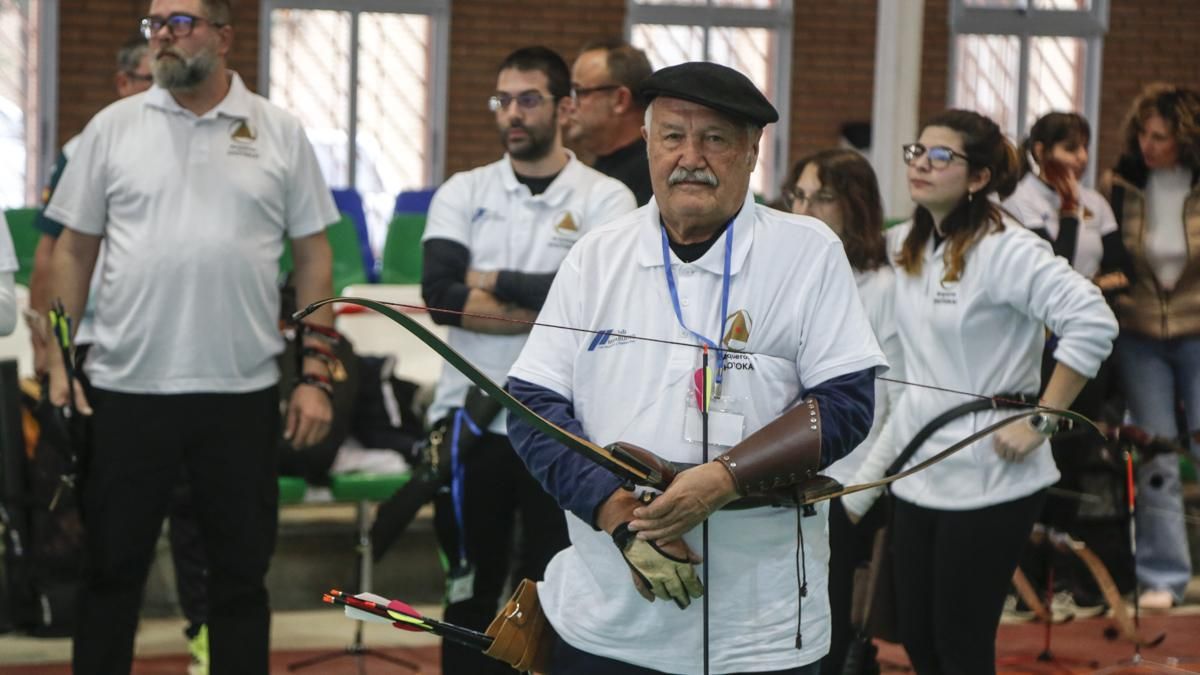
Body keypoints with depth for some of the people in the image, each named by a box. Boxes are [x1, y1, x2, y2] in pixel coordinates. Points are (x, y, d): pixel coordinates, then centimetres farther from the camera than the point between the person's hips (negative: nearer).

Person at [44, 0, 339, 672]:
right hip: (126, 390, 0)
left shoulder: (280, 134, 3)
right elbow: (74, 251, 6)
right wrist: (60, 363, 0)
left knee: (241, 573, 9)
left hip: (241, 394, 0)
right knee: (112, 570, 8)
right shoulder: (114, 128, 4)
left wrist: (316, 376, -1)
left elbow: (313, 258, 4)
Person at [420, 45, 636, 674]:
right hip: (471, 416, 2)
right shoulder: (462, 193, 5)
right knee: (470, 593, 11)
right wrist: (551, 311, -15)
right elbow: (440, 294, -10)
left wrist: (493, 281, -11)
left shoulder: (605, 198, -2)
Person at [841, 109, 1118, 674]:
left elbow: (1093, 325, -25)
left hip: (988, 479, -8)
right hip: (919, 474, 8)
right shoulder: (906, 244, 9)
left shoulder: (1004, 249, -16)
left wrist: (1039, 422, -20)